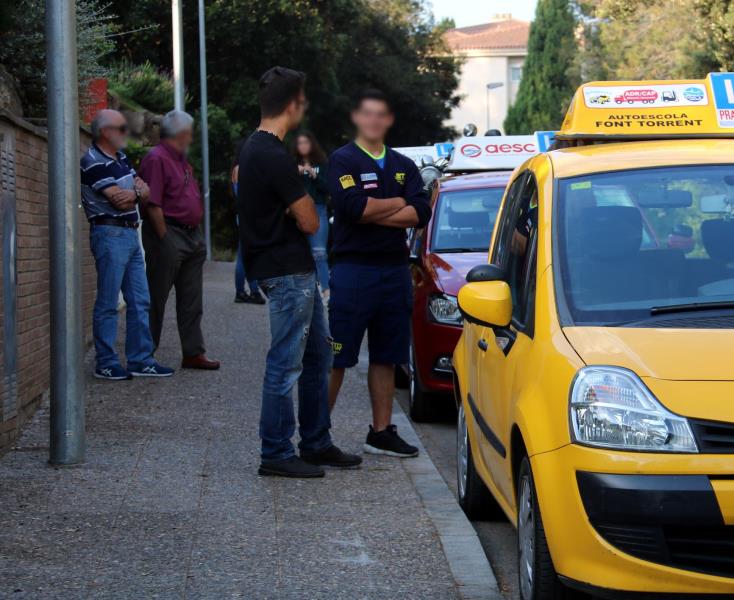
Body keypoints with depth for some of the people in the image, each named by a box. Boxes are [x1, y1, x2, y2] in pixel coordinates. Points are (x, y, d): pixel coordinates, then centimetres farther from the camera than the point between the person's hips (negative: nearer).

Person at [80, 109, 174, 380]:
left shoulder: (120, 159, 16)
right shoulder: (93, 162, -12)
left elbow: (145, 189, 11)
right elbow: (120, 200, -17)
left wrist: (134, 192, -11)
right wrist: (138, 190, 1)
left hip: (130, 234, 9)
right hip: (110, 233, -9)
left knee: (139, 302, 9)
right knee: (108, 304, -4)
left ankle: (141, 360, 14)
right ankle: (106, 364, 1)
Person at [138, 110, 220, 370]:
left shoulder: (181, 160, 17)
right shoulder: (156, 159, -13)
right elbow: (153, 204, -18)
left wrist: (197, 236, 12)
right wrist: (164, 238, -17)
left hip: (192, 235, 9)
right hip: (169, 234, -9)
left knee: (191, 300, 10)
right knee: (157, 298, -2)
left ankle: (193, 353, 15)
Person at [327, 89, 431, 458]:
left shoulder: (404, 166, 14)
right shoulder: (343, 160, -1)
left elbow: (421, 213, -1)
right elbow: (353, 206, -19)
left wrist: (373, 214, -12)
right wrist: (398, 203, -4)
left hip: (395, 271, 5)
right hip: (353, 270, -5)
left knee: (385, 358, 9)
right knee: (335, 358, -6)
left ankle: (381, 433, 16)